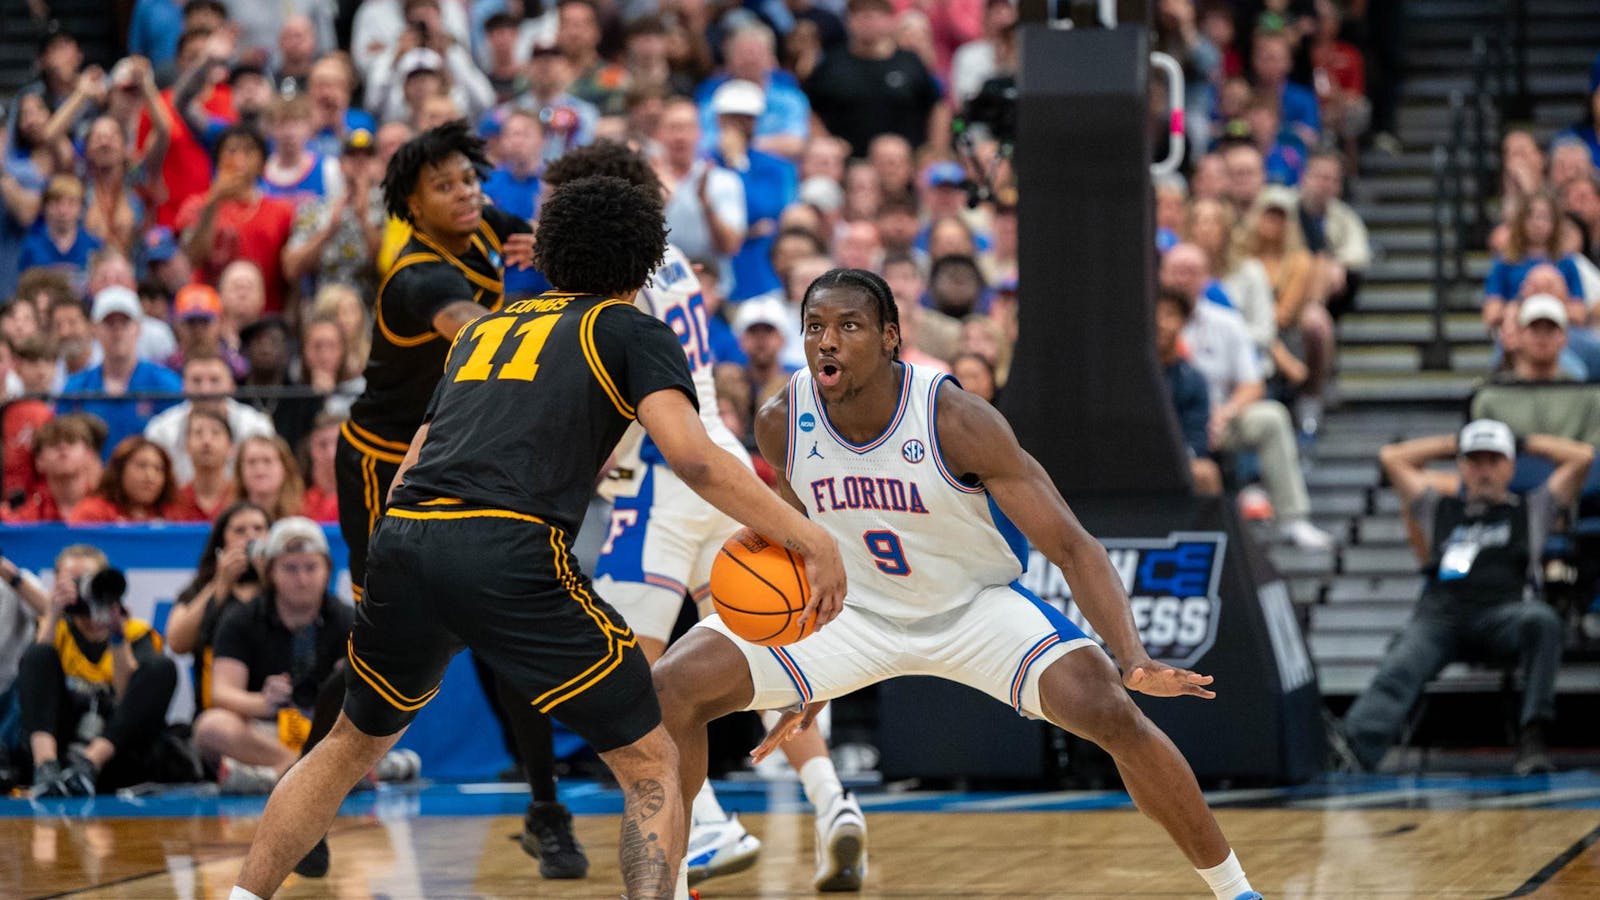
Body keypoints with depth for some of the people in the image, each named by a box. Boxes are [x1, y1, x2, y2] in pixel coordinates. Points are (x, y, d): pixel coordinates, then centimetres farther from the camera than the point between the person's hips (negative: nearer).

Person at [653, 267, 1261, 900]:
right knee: (673, 688, -15)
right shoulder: (781, 424, -16)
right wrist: (811, 681, 11)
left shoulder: (958, 422, -27)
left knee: (1111, 713, -25)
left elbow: (1072, 548, -24)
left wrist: (1134, 658, -40)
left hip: (976, 604, -3)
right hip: (853, 608, 3)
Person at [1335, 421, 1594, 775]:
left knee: (1541, 620, -39)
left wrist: (1525, 442, 35)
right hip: (1440, 615, 1)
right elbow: (1392, 457, 37)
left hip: (1502, 615, -1)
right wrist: (1454, 443, 42)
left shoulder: (1531, 510, 30)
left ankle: (1533, 734, -42)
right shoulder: (1439, 509, 34)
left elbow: (1582, 456, 26)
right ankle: (1352, 744, -59)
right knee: (1399, 670, -32)